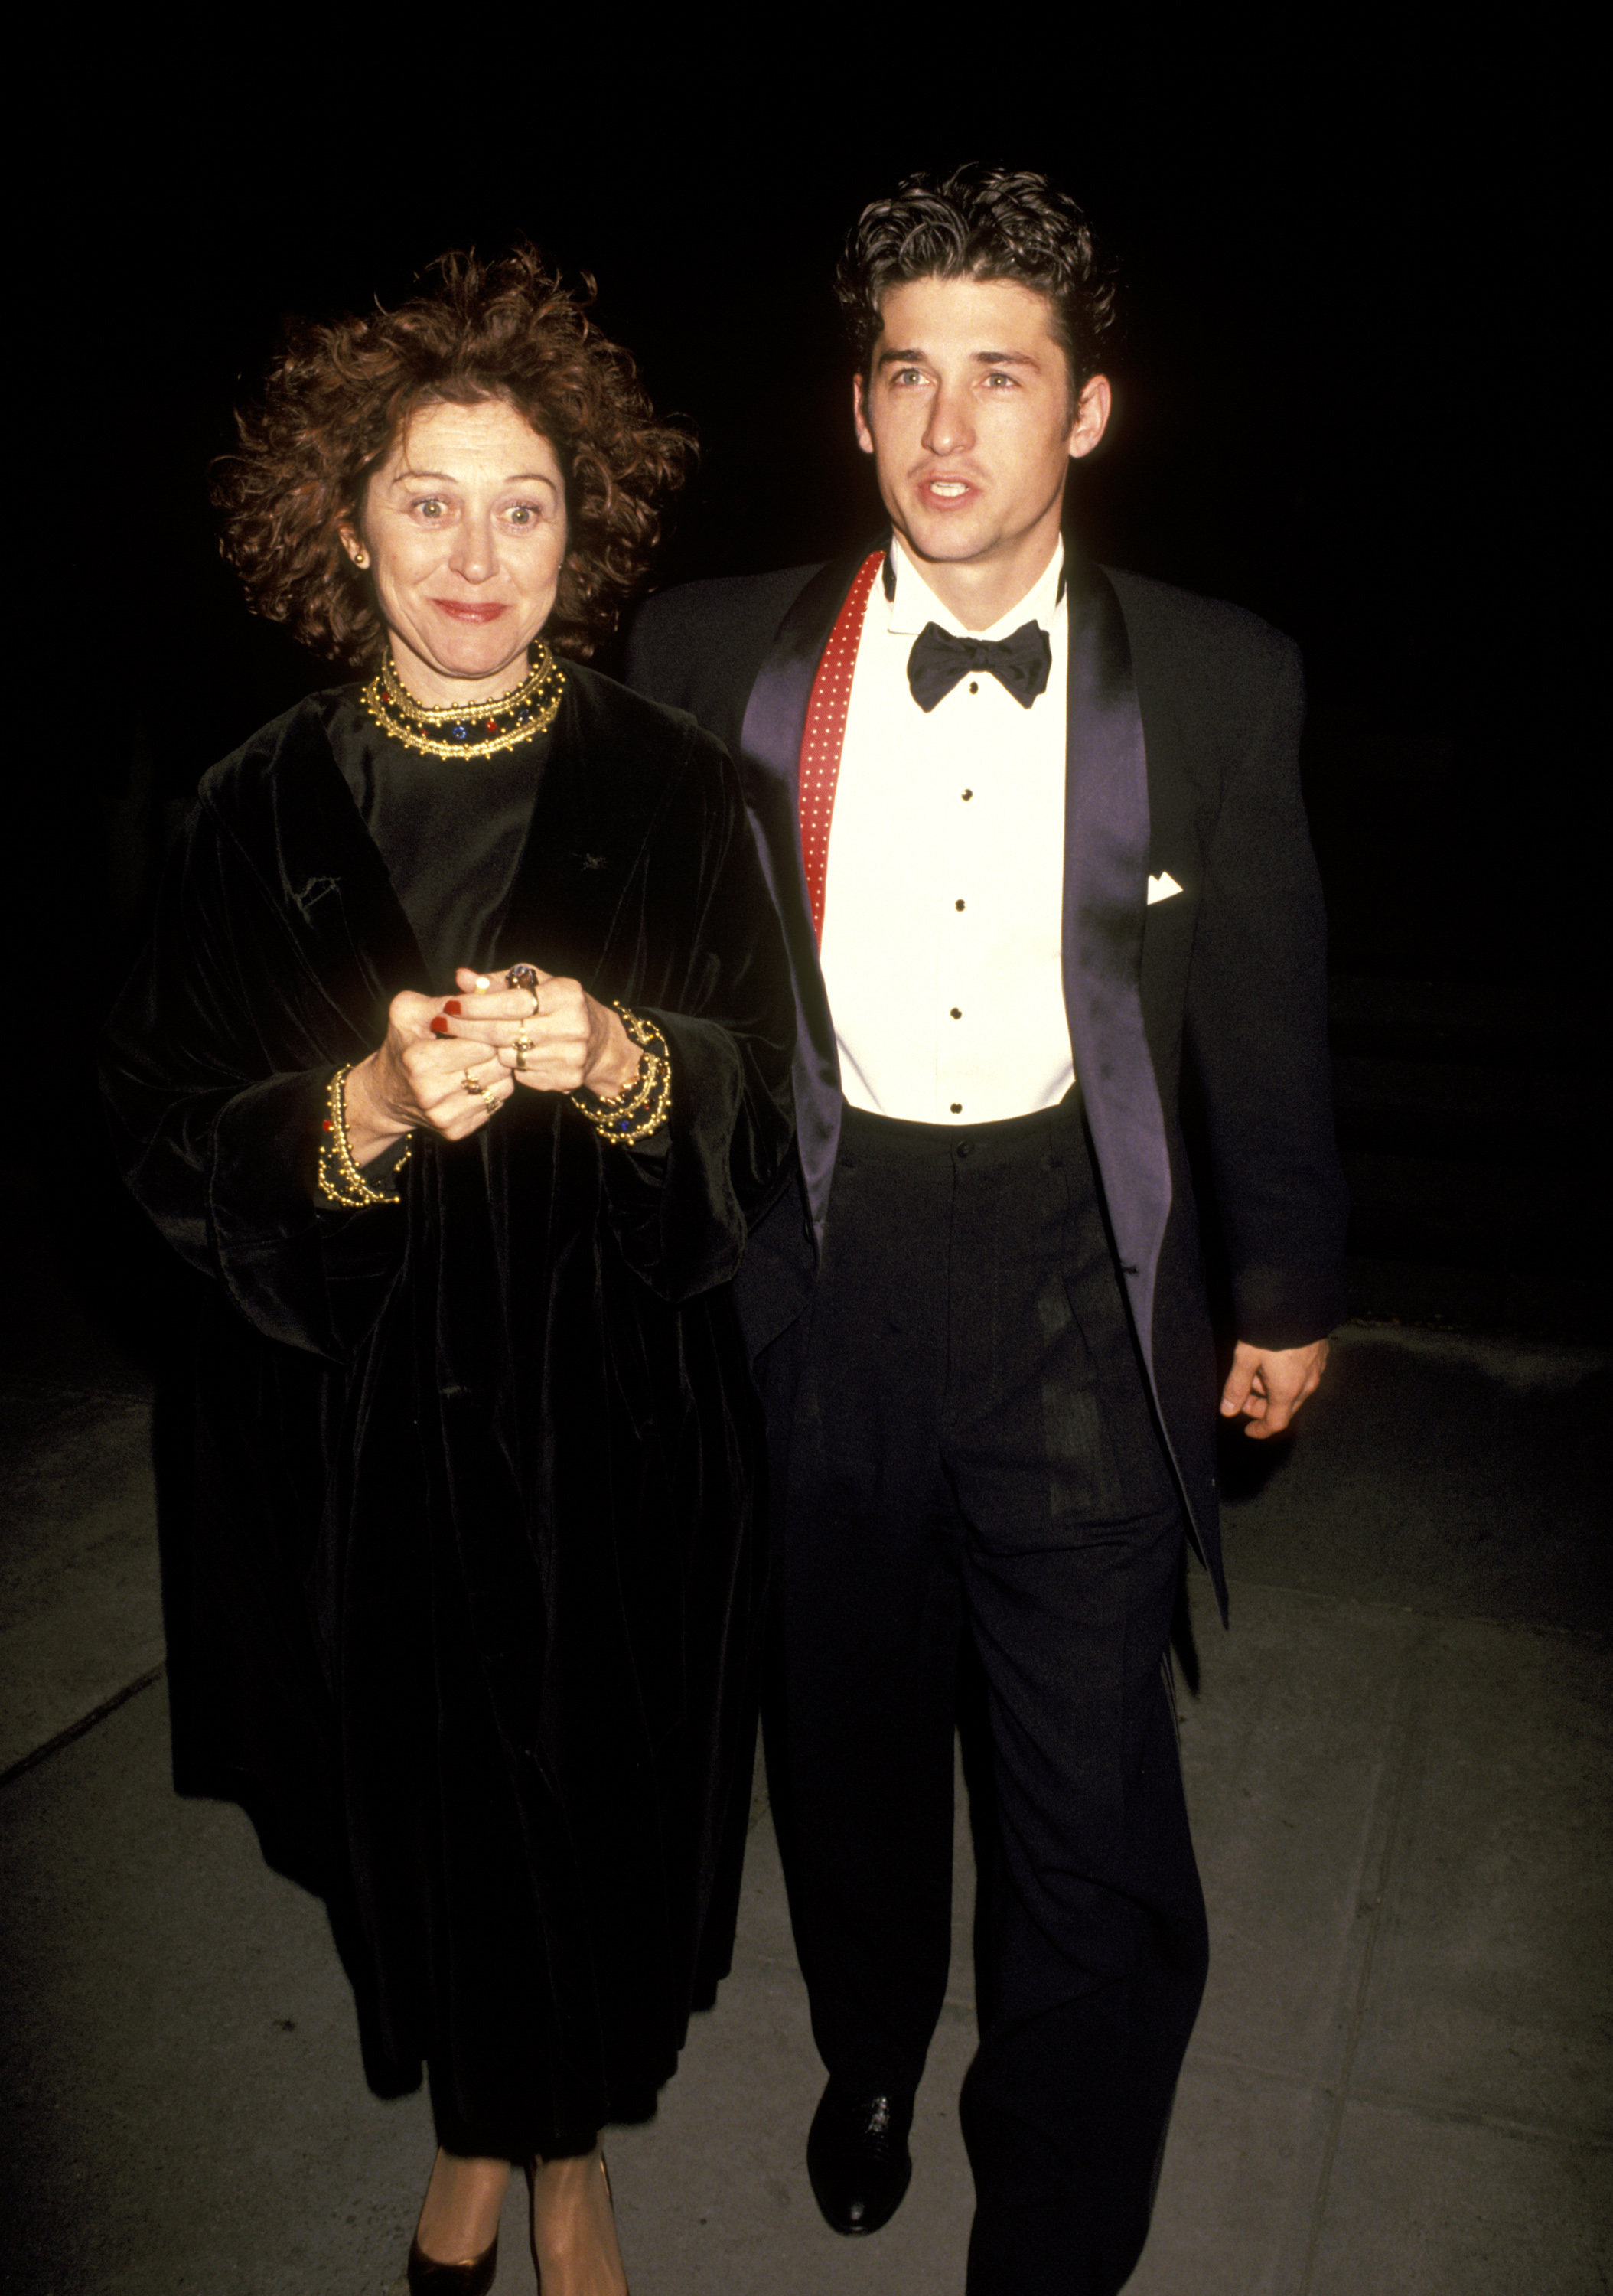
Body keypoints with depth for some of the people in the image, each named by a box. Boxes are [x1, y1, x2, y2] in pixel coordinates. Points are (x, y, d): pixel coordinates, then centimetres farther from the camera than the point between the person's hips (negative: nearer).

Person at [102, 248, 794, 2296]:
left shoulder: (667, 789, -4)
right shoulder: (264, 811, -3)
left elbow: (760, 1116, -3)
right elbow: (173, 1146, -5)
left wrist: (614, 1057, -24)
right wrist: (370, 1106, -24)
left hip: (610, 1414, 0)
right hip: (359, 1419, 1)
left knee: (598, 1797, 11)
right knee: (419, 1802, 15)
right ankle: (473, 2128, 45)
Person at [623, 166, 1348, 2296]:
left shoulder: (1219, 682, -2)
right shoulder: (713, 659, -2)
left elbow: (1268, 1013, 6)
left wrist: (1291, 1289, 12)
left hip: (1078, 1285, -1)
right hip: (817, 1266, 2)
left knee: (1096, 1820, 3)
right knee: (845, 1728, 21)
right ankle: (871, 2050, 51)